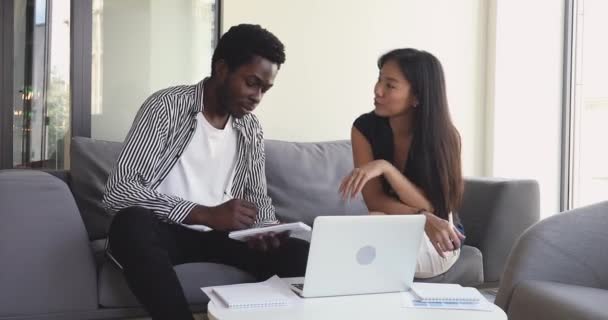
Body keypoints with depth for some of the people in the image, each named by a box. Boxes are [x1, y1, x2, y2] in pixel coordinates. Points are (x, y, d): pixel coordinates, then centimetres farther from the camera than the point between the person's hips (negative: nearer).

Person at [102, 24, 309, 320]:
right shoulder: (166, 107, -10)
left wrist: (265, 229, -11)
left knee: (299, 254, -21)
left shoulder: (251, 129, 8)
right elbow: (117, 191, -20)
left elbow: (258, 196, 16)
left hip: (220, 235, 4)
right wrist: (206, 215, -29)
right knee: (132, 224, -38)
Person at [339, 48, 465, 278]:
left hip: (440, 242, -2)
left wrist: (385, 167, -34)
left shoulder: (445, 136, -17)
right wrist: (424, 219, -31)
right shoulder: (365, 127, -11)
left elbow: (430, 206, -21)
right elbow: (374, 200, -15)